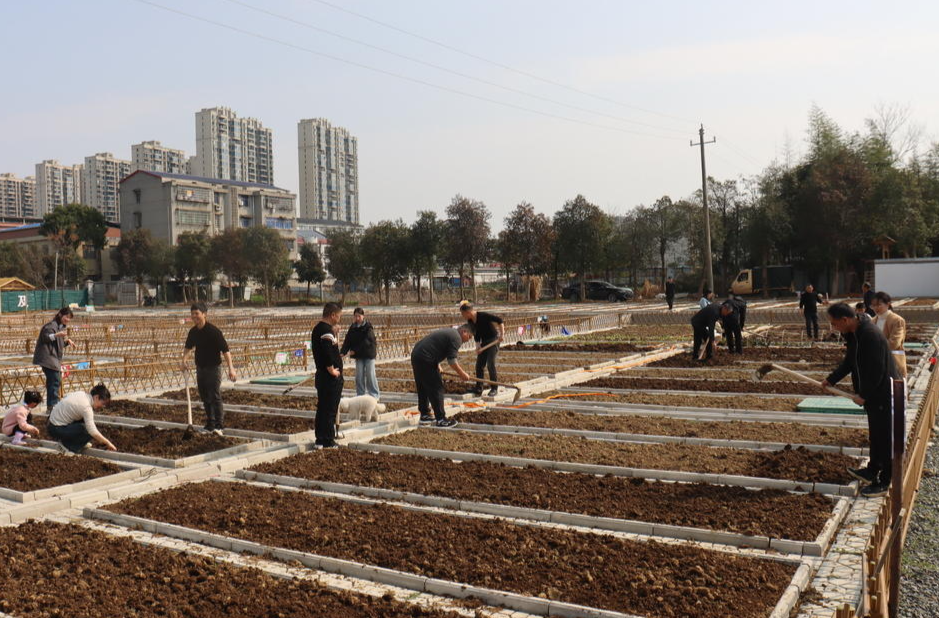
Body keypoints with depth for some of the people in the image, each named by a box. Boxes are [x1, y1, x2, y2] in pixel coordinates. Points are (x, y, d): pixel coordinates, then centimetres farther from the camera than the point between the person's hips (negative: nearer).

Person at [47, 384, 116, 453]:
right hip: (56, 429, -10)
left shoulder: (82, 394, 1)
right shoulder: (86, 407, -26)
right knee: (89, 433, -24)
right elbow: (93, 432, -31)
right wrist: (108, 443, -20)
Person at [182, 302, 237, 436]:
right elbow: (188, 347, 25)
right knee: (205, 398, 12)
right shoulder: (193, 331, 5)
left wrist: (231, 368, -25)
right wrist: (184, 361, 10)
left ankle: (219, 426, -6)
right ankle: (210, 425, 22)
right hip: (200, 368, 7)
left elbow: (225, 349, -19)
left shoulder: (213, 330, -17)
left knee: (215, 397, -10)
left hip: (213, 367, -7)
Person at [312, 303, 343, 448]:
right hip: (331, 377, -10)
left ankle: (320, 440, 21)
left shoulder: (317, 328, 14)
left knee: (322, 408, 14)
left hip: (321, 375, 10)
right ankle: (328, 441, 3)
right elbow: (327, 352, -28)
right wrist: (331, 370, -17)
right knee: (330, 409, -3)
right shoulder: (327, 330, -18)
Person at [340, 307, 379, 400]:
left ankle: (375, 394, 10)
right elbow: (347, 341, -3)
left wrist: (354, 350, -23)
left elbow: (366, 342, -20)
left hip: (369, 354, -4)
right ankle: (360, 394, 16)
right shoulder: (352, 328, 3)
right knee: (359, 376, 6)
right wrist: (342, 352, -17)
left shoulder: (368, 327, -12)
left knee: (370, 375, -1)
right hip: (358, 355, 4)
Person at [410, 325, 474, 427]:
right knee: (436, 388, -4)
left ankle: (424, 415, 27)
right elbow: (452, 360, -15)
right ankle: (441, 419, -2)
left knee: (423, 388, 18)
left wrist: (437, 365, 26)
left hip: (416, 354, 10)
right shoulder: (456, 338, -9)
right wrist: (462, 374, -6)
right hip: (425, 360, -10)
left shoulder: (449, 332, 22)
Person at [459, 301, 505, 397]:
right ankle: (478, 388, 11)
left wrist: (502, 335, -28)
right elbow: (476, 334, 5)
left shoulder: (483, 316, -23)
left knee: (490, 364, -12)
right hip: (484, 341, 8)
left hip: (494, 340, -8)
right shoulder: (470, 321, -1)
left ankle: (495, 388, -1)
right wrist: (478, 345, -11)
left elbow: (500, 320, -24)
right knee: (479, 365, 3)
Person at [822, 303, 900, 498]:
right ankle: (872, 471, 37)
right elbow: (849, 362, 16)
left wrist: (864, 395, -18)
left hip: (884, 394, -10)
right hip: (872, 394, 10)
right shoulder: (853, 334, 3)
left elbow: (876, 371, -26)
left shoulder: (871, 336, -28)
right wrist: (831, 379, 11)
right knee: (875, 434, 22)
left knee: (885, 438, 1)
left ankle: (884, 482, 10)